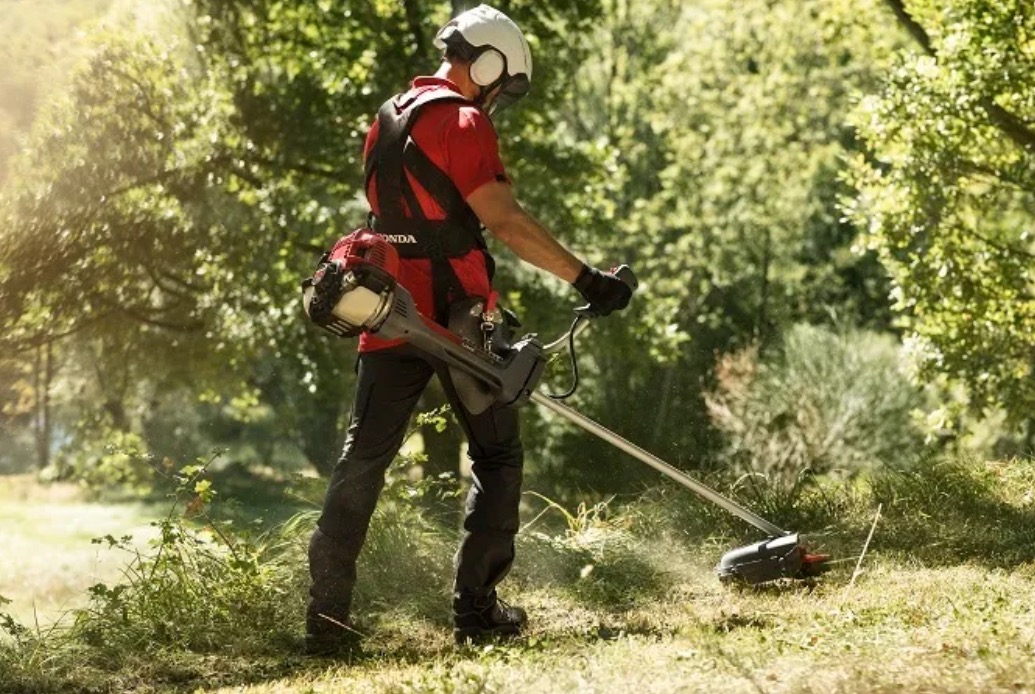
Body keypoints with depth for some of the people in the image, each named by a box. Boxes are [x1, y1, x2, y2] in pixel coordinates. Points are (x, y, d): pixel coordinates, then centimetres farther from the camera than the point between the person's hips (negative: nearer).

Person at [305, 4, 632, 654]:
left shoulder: (388, 118, 17)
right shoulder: (462, 121, -10)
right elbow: (503, 218, -18)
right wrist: (585, 276, -18)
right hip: (453, 314, -7)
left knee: (364, 458, 5)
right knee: (496, 455, 7)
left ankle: (327, 613, -1)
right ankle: (477, 607, 3)